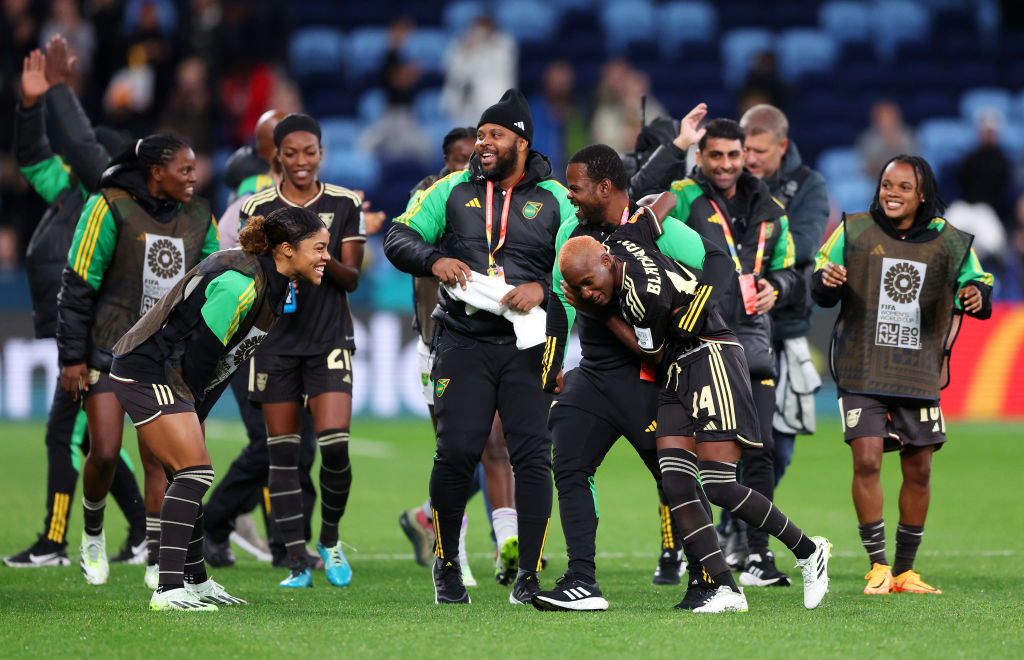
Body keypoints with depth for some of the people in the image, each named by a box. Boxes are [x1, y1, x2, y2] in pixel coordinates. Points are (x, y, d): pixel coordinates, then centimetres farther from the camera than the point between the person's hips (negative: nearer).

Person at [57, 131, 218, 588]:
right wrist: (71, 356, -10)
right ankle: (93, 534, 18)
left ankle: (158, 562, 1)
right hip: (108, 350, -4)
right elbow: (77, 284, -8)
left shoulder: (198, 218, 5)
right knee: (105, 452, -9)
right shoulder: (111, 208, -10)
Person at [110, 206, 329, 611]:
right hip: (149, 375, -10)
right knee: (195, 471, -17)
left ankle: (196, 581, 30)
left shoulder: (270, 281, 8)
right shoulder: (242, 282, -24)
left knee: (190, 477, 17)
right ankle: (169, 590, -22)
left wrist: (192, 416, 10)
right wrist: (191, 415, -10)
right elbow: (203, 348, -22)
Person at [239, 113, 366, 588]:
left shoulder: (344, 204, 5)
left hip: (330, 338, -1)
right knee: (282, 453, -1)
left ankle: (330, 539, 10)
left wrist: (325, 260, -17)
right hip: (276, 340, 1)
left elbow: (352, 278, 4)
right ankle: (297, 562, 3)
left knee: (335, 444, -13)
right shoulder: (257, 208, 4)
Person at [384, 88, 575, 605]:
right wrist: (434, 260, -9)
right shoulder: (454, 190, 10)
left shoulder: (554, 199, 7)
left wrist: (542, 289, -13)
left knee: (532, 455, -7)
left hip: (526, 343, 0)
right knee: (456, 452, -7)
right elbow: (399, 238, 10)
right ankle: (446, 564, 11)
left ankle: (529, 574, -1)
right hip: (463, 342, 0)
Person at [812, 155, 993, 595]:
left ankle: (905, 570, 18)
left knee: (918, 471, 5)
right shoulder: (853, 231, 1)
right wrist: (826, 282, -18)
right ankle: (877, 566, -3)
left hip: (920, 374, 2)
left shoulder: (949, 242, 3)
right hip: (862, 373, -2)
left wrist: (977, 295, -13)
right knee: (866, 460, -13)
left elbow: (976, 280, 11)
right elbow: (821, 294, 6)